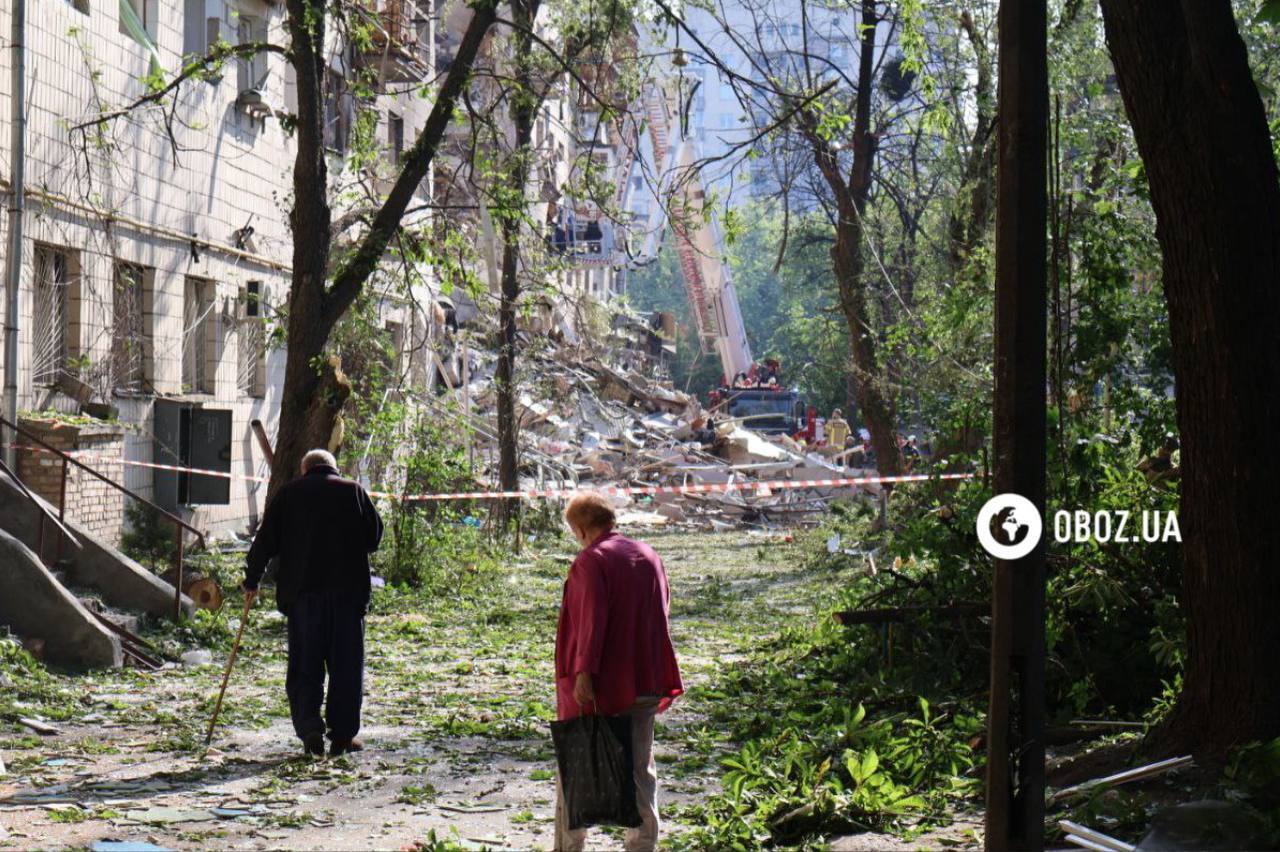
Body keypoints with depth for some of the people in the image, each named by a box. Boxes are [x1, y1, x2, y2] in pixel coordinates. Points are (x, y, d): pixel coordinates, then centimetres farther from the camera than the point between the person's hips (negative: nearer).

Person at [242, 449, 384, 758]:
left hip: (302, 592, 0)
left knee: (304, 666, 6)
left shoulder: (290, 493, 6)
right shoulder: (354, 491, 5)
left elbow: (265, 541, 5)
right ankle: (343, 735, 6)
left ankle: (309, 728, -9)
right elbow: (375, 537, 8)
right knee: (346, 665, 7)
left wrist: (252, 581, 15)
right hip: (348, 590, 0)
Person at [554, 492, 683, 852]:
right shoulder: (649, 556, 10)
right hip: (643, 684, 6)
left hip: (598, 686, -5)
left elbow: (591, 620, -19)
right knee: (641, 768, 10)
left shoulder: (591, 560, -10)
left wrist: (584, 672, -21)